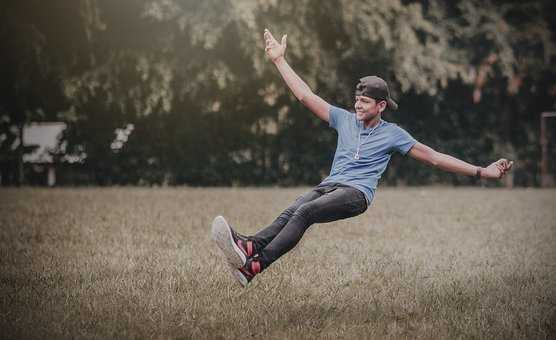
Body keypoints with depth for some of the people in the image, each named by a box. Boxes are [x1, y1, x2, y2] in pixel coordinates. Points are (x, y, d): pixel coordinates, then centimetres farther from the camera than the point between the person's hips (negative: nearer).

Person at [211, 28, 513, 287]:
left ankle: (255, 265, -53)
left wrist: (482, 172, 2)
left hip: (357, 193, -5)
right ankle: (249, 246, -58)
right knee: (289, 213, -30)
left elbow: (434, 158, 8)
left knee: (304, 212, -34)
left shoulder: (392, 134, 8)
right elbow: (306, 96, 20)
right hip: (329, 185, 5)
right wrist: (279, 60, 19)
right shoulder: (345, 119, 19)